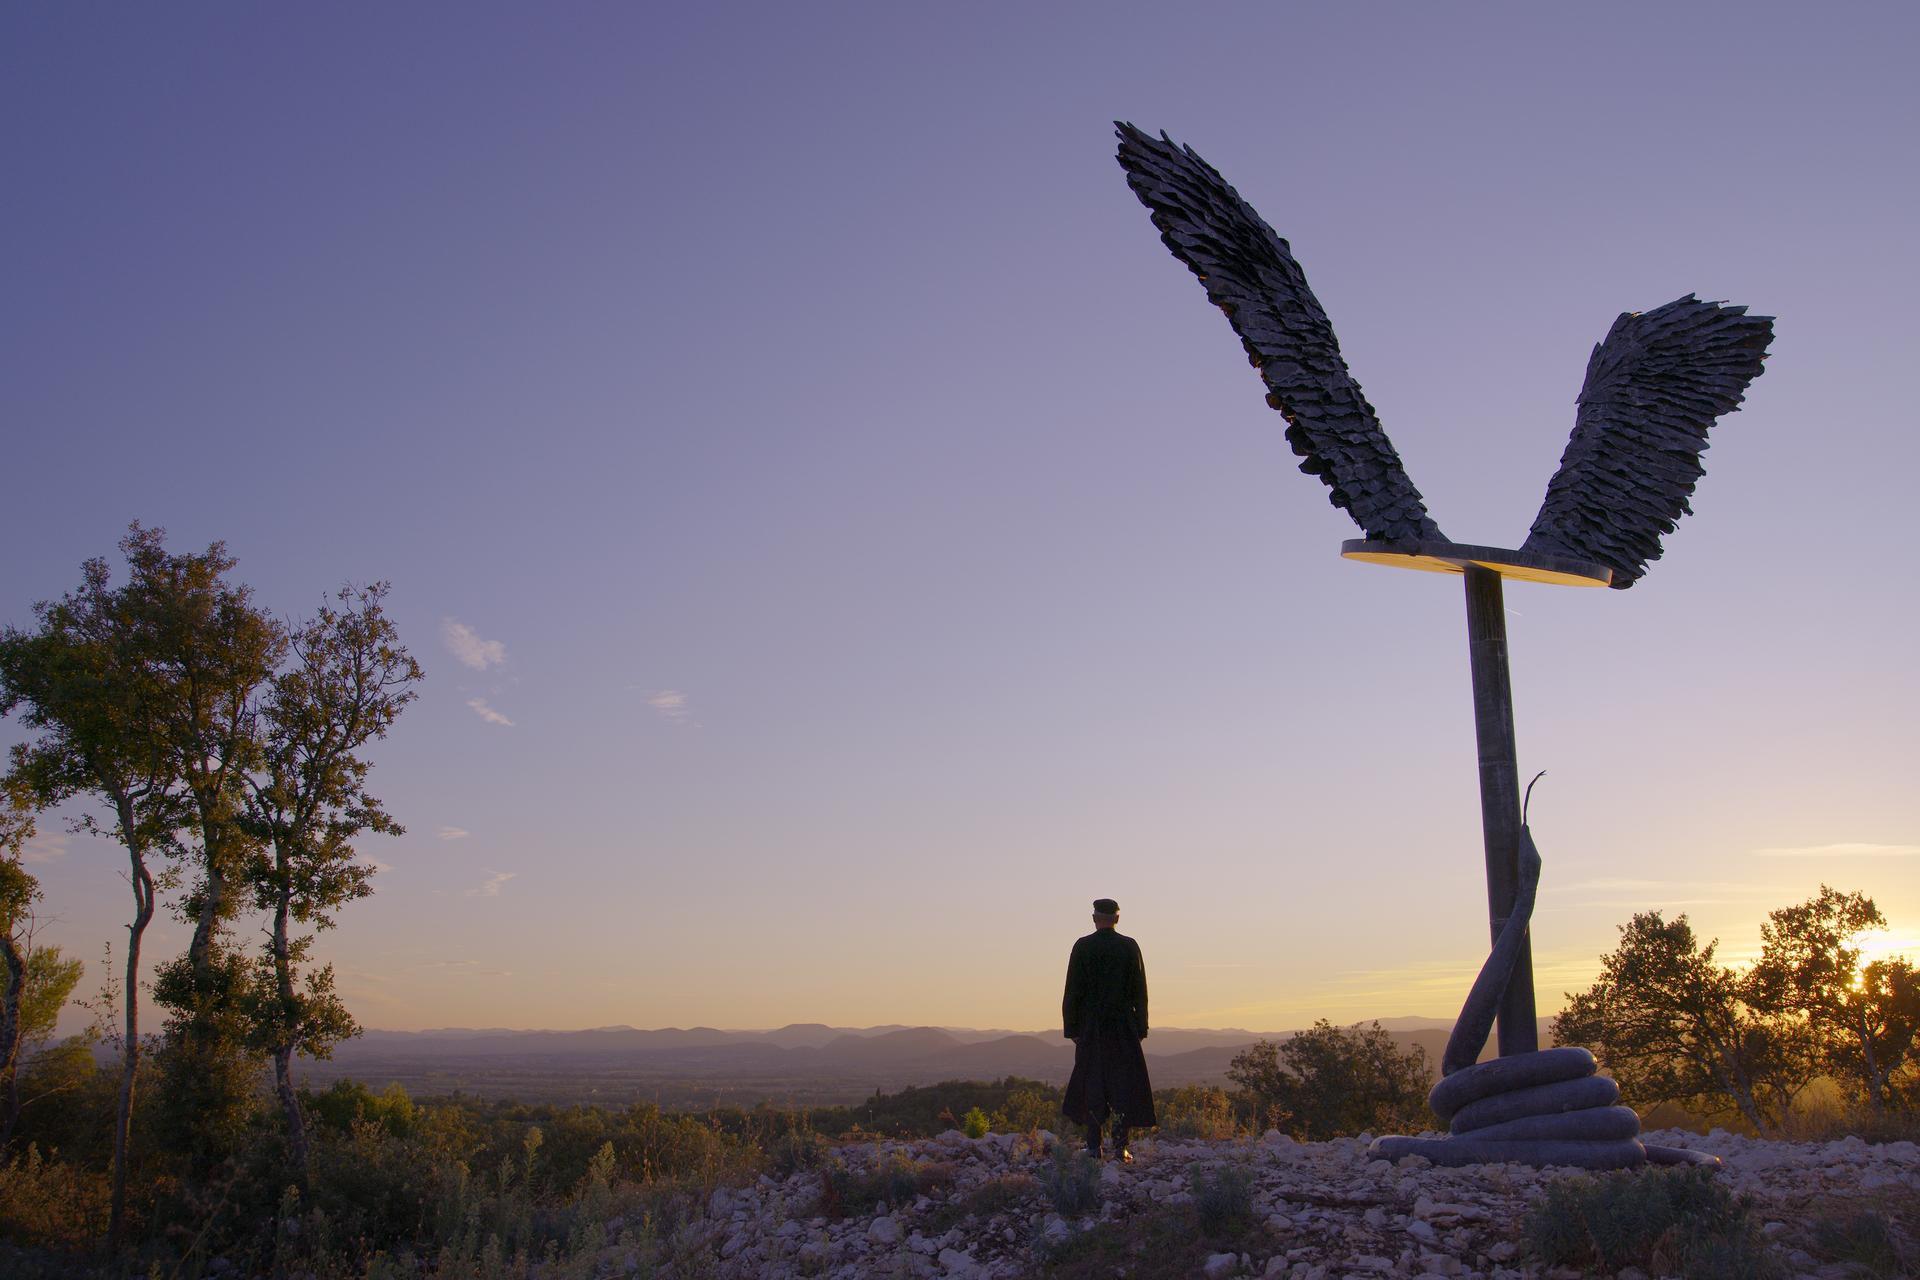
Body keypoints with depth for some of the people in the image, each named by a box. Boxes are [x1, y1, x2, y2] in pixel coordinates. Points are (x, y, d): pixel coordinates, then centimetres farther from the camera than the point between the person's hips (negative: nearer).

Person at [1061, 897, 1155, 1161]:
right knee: (1124, 1084, 5)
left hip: (1091, 1028, 0)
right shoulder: (1129, 946, -1)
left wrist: (1071, 1028, 3)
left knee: (1091, 1083, 6)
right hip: (1124, 1027, 0)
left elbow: (1073, 991, -3)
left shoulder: (1082, 947, -3)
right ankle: (1120, 1147, 1)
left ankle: (1094, 1147, 4)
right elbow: (1140, 990, -1)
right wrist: (1141, 1028, 5)